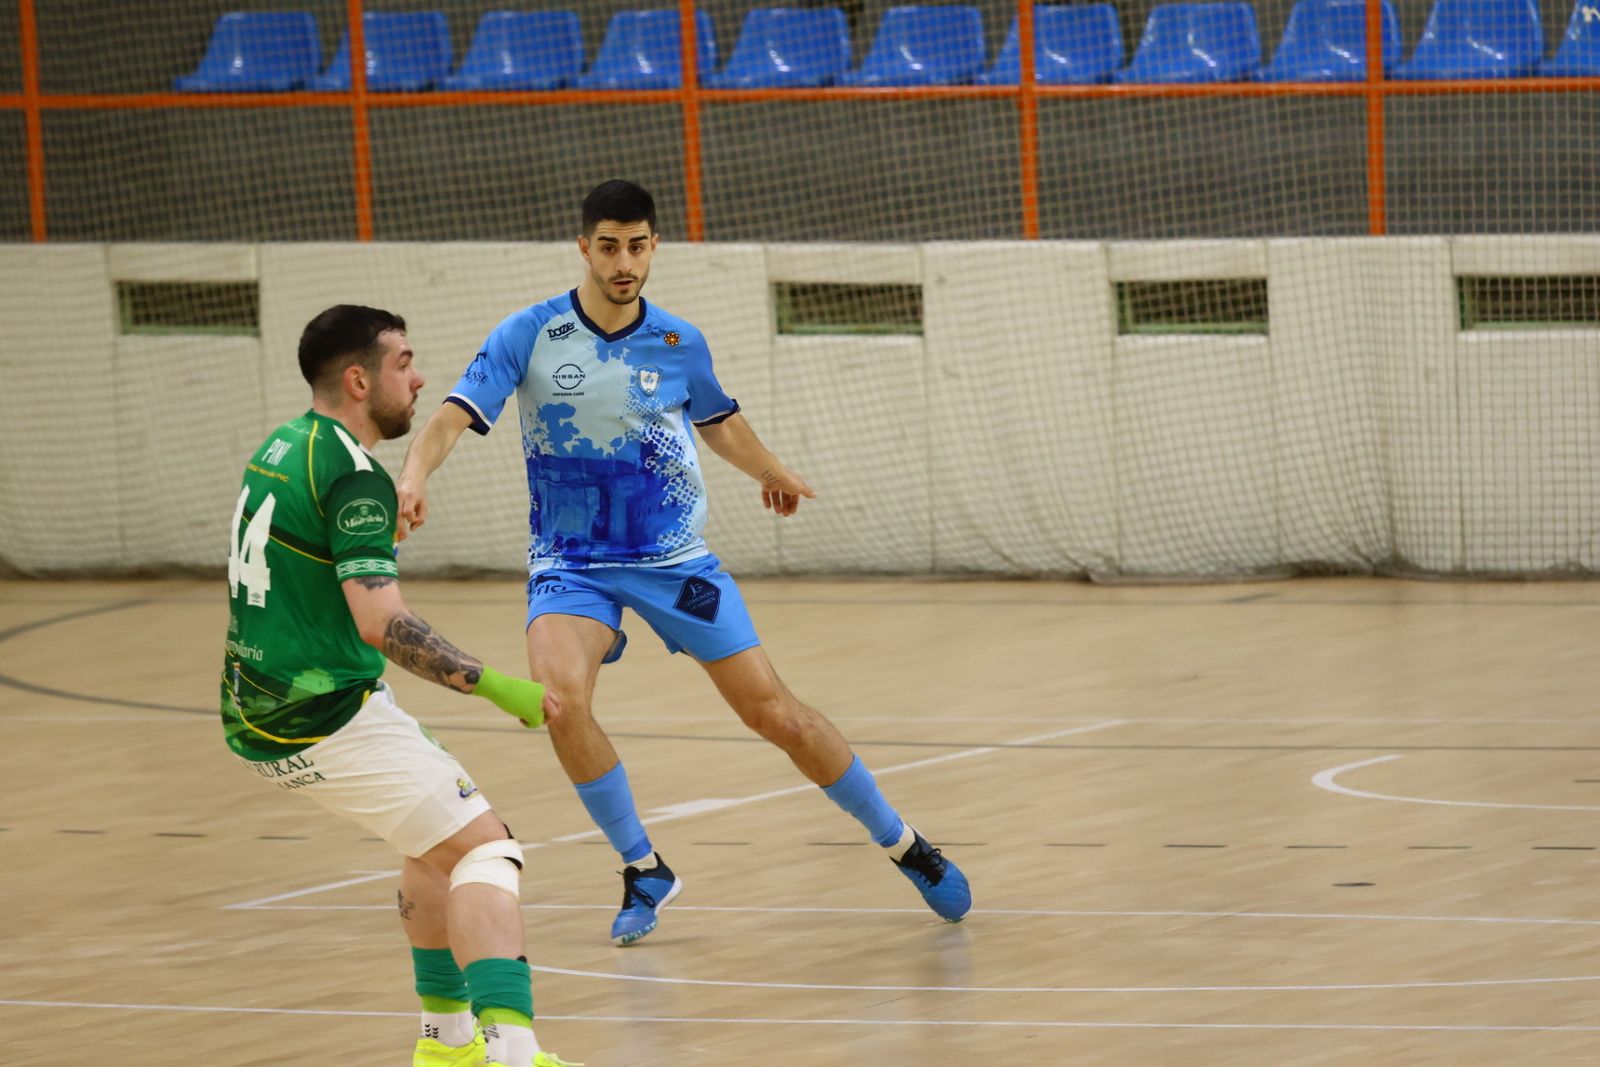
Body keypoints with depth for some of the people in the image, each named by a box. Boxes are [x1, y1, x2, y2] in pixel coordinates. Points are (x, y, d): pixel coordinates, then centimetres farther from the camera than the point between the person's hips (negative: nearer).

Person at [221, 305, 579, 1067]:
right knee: (484, 850, -12)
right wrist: (493, 686, -24)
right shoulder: (352, 475, -17)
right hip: (327, 723, -10)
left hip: (261, 715, 10)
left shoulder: (279, 450, 12)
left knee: (441, 838, 26)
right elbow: (380, 623, -27)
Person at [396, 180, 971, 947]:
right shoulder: (529, 336, -9)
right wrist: (413, 474, -40)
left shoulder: (679, 344, -1)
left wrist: (771, 473, 38)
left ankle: (904, 845, 17)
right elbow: (454, 416, -19)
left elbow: (718, 422, 21)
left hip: (674, 558, 2)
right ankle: (642, 870, -10)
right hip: (572, 560, -1)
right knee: (560, 694, -29)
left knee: (776, 713, -2)